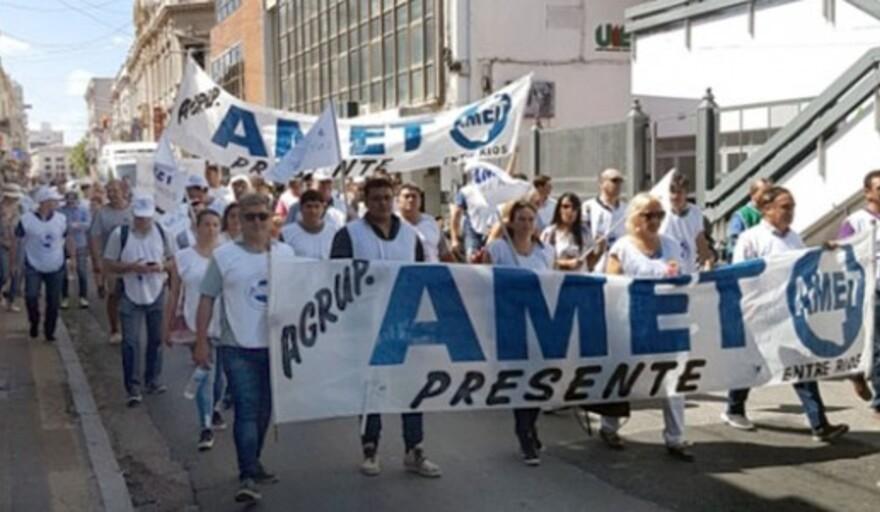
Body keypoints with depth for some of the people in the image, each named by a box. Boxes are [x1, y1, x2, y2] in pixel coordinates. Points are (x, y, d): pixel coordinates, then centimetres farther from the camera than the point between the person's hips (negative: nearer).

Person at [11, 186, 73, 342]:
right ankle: (34, 322, 13)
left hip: (56, 268, 2)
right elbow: (17, 240, -2)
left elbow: (68, 239, 8)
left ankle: (49, 332, 22)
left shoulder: (61, 219, -4)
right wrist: (13, 262, 0)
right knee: (31, 297, -15)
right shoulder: (27, 219, -11)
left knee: (53, 302, 6)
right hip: (33, 267, -2)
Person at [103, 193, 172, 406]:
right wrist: (131, 267, -19)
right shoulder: (120, 234, -6)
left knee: (156, 339, 11)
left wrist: (162, 266, -13)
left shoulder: (162, 232, 1)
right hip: (131, 295, -2)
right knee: (130, 342, -4)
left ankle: (153, 380, 26)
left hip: (157, 293, 3)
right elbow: (108, 264, -3)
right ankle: (132, 388, 3)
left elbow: (171, 259, 10)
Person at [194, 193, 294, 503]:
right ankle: (248, 475, -7)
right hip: (238, 348, -3)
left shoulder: (285, 253, 5)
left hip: (276, 345, 4)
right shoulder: (224, 256, -4)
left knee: (263, 411, 14)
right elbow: (207, 299, 0)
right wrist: (201, 342, -3)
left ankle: (252, 465, 31)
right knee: (246, 411, -9)